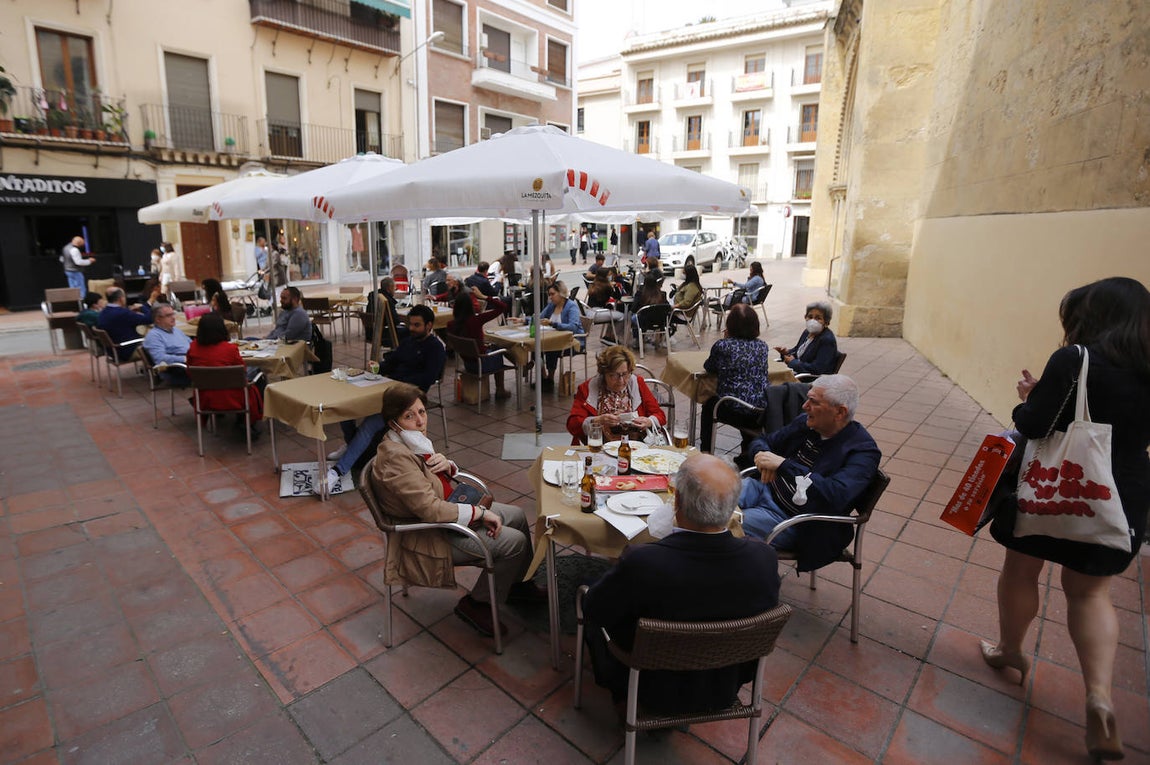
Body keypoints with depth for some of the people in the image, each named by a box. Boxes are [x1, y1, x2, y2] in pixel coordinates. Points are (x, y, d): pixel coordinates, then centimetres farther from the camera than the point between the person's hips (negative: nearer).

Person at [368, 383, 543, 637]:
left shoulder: (415, 439, 0)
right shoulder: (396, 457, -29)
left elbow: (441, 474, 15)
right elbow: (431, 509, -33)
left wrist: (446, 465, -9)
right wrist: (481, 513, -23)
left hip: (446, 507, 10)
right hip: (428, 536, -10)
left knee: (516, 515, 11)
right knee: (515, 541, -14)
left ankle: (516, 583, 32)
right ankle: (476, 604, 6)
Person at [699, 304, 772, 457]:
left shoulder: (722, 346, -6)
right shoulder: (763, 346, 6)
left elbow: (709, 367, 10)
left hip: (732, 410, -4)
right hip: (761, 412, 4)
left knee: (709, 405, 31)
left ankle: (706, 452, 36)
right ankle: (748, 453, 42)